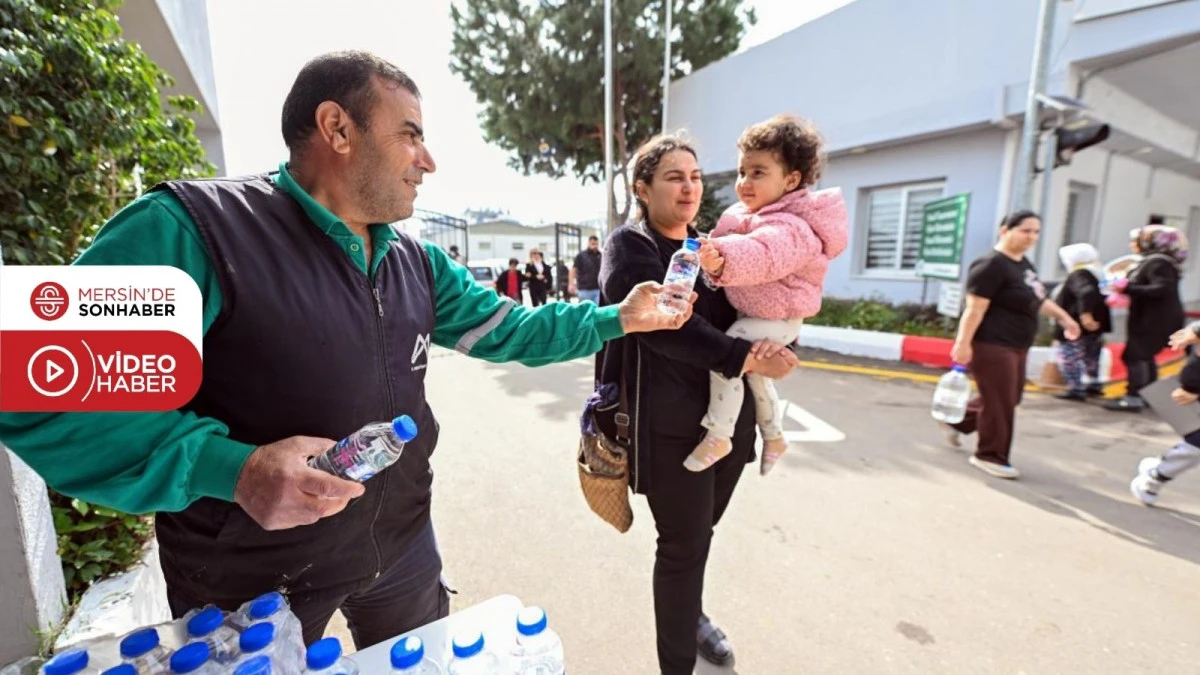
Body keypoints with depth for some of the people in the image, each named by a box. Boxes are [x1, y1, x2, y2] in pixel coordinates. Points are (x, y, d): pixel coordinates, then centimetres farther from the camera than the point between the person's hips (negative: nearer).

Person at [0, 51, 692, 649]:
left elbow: (508, 330, 4)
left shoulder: (417, 262, 0)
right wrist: (230, 469, -32)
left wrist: (616, 319, 0)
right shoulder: (189, 229, -21)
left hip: (401, 547, 6)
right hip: (251, 580, -5)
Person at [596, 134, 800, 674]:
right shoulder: (629, 246, -6)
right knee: (684, 544, 5)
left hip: (729, 418, 6)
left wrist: (779, 342, -9)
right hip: (672, 426, -6)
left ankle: (689, 614, 50)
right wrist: (747, 359, -23)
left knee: (700, 533, 22)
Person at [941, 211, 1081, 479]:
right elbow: (975, 308, -24)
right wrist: (963, 342, -28)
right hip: (991, 345, -10)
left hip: (1015, 346, 10)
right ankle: (990, 456, 13)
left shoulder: (1024, 263, 14)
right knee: (999, 403, -2)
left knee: (1008, 399, 18)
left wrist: (1063, 316, 30)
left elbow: (1036, 299, 28)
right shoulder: (992, 265, -17)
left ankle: (955, 420, 32)